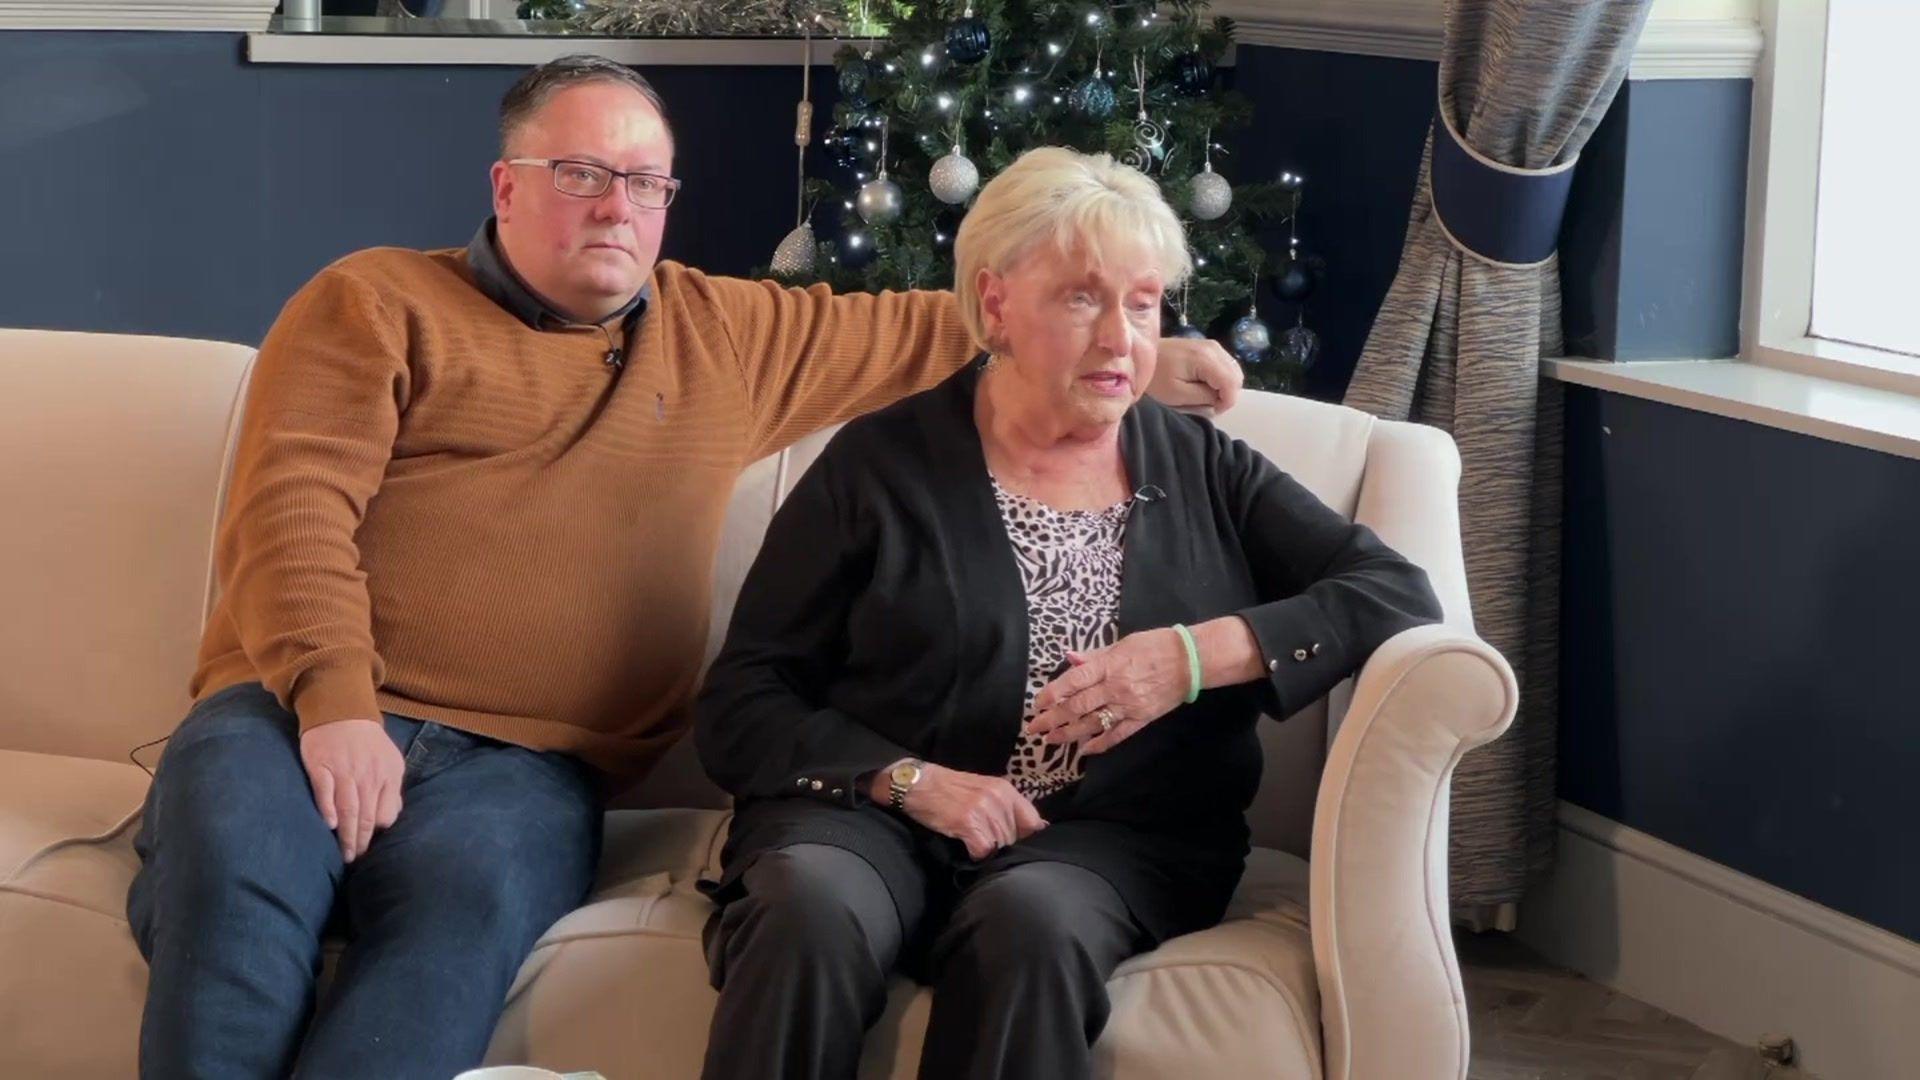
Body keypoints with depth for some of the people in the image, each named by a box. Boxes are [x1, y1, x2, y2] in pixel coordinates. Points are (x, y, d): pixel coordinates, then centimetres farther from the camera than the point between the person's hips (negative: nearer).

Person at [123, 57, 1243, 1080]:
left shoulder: (729, 335, 24)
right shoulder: (375, 304, 11)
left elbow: (928, 331, 32)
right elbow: (293, 503, -2)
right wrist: (335, 699, -16)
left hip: (519, 761, 2)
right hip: (304, 706, -1)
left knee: (468, 908, -35)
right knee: (230, 876, -35)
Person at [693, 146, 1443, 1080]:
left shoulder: (1204, 472, 14)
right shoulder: (880, 465, 7)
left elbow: (1400, 594, 3)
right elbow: (740, 704, 4)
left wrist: (1199, 656, -11)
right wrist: (909, 780, -13)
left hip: (1111, 839, 1)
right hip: (873, 814, 0)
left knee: (1031, 920, -36)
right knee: (812, 909, -36)